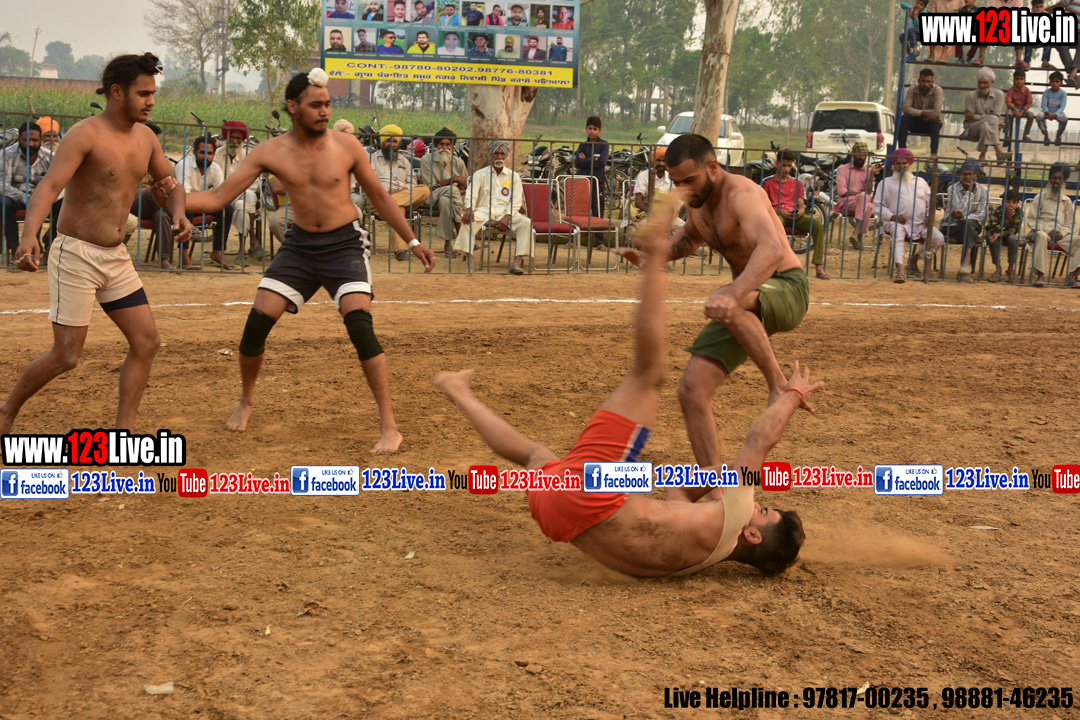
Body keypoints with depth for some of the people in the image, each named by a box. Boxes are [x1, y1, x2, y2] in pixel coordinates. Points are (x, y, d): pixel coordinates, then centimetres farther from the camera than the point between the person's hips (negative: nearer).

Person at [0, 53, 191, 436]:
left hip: (116, 257, 7)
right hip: (75, 255, -7)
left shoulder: (145, 138, 6)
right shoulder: (86, 134, -17)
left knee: (147, 341, 2)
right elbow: (49, 186, -28)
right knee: (66, 355, -6)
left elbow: (168, 184, 20)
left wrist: (179, 214, -3)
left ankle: (123, 430, 11)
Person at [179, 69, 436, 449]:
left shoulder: (346, 146, -8)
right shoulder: (270, 152, -6)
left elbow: (379, 197, 5)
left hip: (345, 245, -2)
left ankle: (389, 426, -14)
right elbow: (218, 197, -7)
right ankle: (246, 399, 26)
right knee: (258, 321, -4)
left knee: (360, 325, -20)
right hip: (299, 246, 2)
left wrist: (413, 241, 4)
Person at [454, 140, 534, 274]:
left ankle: (516, 262, -36)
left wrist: (507, 217, -15)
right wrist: (469, 209, -22)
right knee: (468, 220, -33)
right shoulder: (480, 174, 14)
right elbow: (471, 194, 1)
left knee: (526, 222, -29)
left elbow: (516, 201, 4)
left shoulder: (513, 176, 14)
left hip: (505, 213, 1)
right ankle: (470, 260, -37)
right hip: (484, 211, -1)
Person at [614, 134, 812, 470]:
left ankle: (780, 385, -25)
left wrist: (733, 294, -59)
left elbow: (771, 249, -42)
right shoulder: (697, 201, 4)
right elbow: (690, 236, 29)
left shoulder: (742, 194, -23)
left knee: (722, 306, -42)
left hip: (786, 289, -8)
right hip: (746, 304, 8)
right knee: (692, 391, -4)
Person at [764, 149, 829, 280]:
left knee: (818, 224, -27)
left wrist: (801, 211, -9)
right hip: (776, 214, -3)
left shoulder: (797, 183, 22)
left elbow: (801, 204, 17)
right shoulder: (769, 182, 13)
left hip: (794, 215, 3)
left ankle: (819, 266, -34)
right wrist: (779, 211, -12)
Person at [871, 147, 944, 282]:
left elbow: (930, 203, 24)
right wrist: (892, 216, -11)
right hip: (898, 222, -3)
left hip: (920, 223, 3)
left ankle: (915, 258, 3)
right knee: (898, 232, -40)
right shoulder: (886, 183, 15)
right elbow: (878, 205, 6)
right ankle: (900, 270, -50)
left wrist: (929, 217, 2)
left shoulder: (921, 182, 25)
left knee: (938, 238, -22)